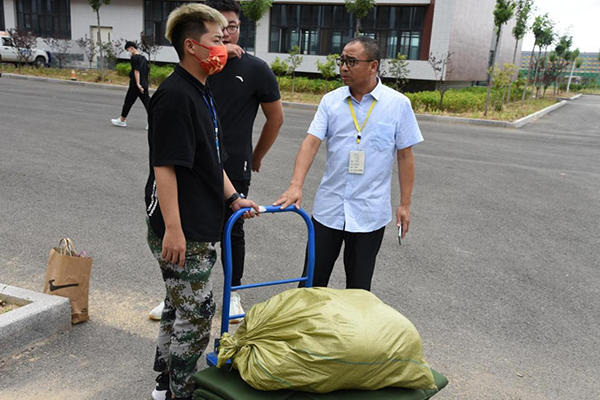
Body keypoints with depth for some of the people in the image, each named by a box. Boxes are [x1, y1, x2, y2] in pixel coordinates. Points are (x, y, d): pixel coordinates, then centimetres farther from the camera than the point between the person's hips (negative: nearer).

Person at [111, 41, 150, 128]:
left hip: (135, 85, -7)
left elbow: (136, 71, -17)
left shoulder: (134, 57, -8)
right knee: (147, 103, 1)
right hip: (144, 85, 7)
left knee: (128, 102, 5)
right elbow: (148, 71, 19)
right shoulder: (143, 58, 16)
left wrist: (138, 84, -22)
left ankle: (122, 120, 17)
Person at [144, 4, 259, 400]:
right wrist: (173, 228, -23)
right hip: (182, 231, -10)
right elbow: (163, 166, -22)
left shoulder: (202, 92, 14)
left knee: (180, 305, 19)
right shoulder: (174, 95, -17)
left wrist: (233, 197, 15)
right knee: (197, 311, 0)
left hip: (200, 225, 10)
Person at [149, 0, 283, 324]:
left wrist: (256, 157, 9)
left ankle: (233, 294, 30)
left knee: (232, 232, 12)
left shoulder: (256, 69, -4)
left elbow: (275, 118, 3)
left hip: (234, 170, -2)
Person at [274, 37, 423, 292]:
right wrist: (296, 185, -21)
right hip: (328, 207, 2)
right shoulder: (330, 101, 1)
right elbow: (311, 142, -8)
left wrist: (405, 204, -1)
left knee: (359, 287, 11)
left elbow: (405, 156, 0)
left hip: (370, 213, -2)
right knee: (313, 280, 11)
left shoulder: (398, 104, -4)